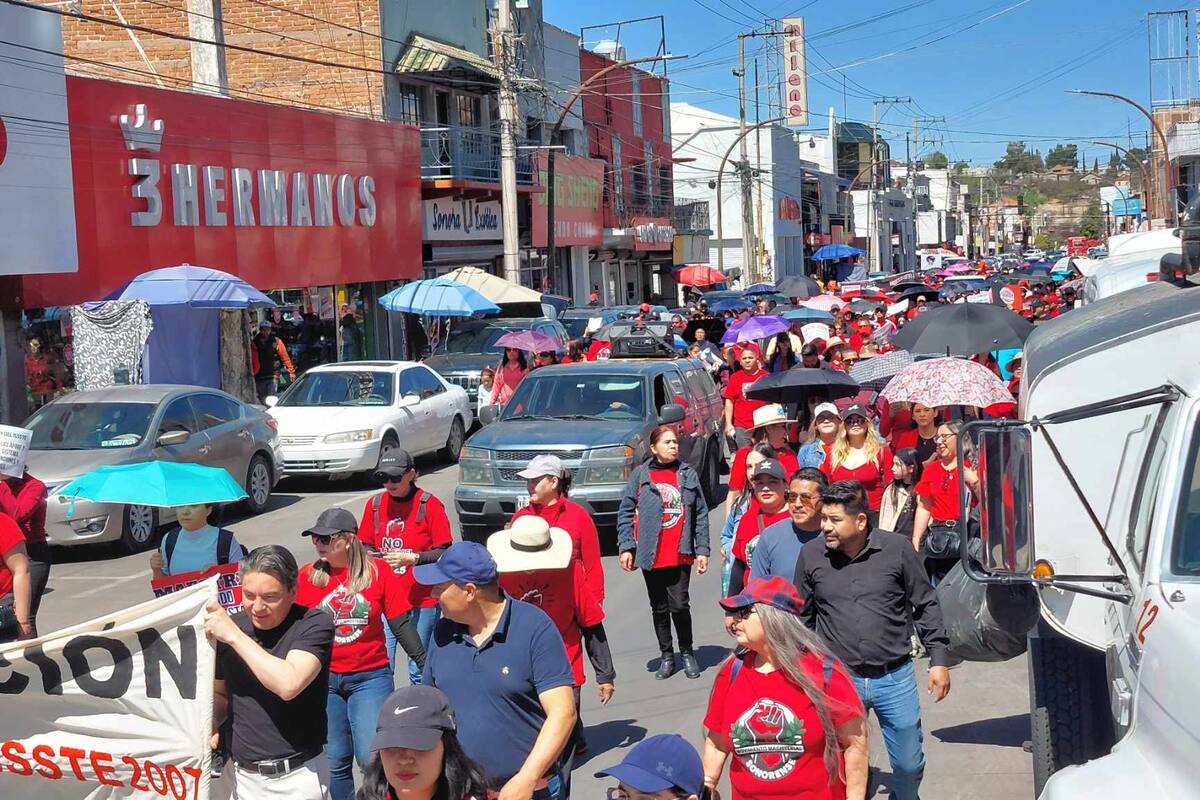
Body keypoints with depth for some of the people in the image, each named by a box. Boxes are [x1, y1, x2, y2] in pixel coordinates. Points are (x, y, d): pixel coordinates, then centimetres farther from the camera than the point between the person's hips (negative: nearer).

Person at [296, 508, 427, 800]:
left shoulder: (378, 571, -5)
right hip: (323, 679, 2)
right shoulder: (308, 576, -1)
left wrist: (427, 663, -4)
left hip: (370, 677, -2)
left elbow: (401, 625, -1)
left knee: (371, 757, -9)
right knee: (335, 763, 7)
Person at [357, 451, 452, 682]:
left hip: (422, 600, -3)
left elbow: (445, 554, -7)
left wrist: (413, 558, -21)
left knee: (419, 670, 3)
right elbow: (367, 545, 16)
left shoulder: (430, 505, -7)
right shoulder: (375, 504, 5)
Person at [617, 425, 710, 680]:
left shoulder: (688, 474, 5)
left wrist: (702, 550, 2)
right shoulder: (640, 475, 3)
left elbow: (701, 514, 7)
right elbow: (626, 513, 3)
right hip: (651, 556, 1)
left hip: (680, 554, -1)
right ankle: (667, 656, 22)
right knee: (659, 608, 10)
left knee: (679, 605, -5)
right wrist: (626, 547, -5)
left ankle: (687, 653, 15)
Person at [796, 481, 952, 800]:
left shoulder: (897, 550, -7)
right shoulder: (811, 554, -2)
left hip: (895, 678, 0)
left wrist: (939, 660, 1)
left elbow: (926, 606, 3)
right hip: (837, 679, 1)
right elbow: (802, 617, 9)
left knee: (909, 765, 10)